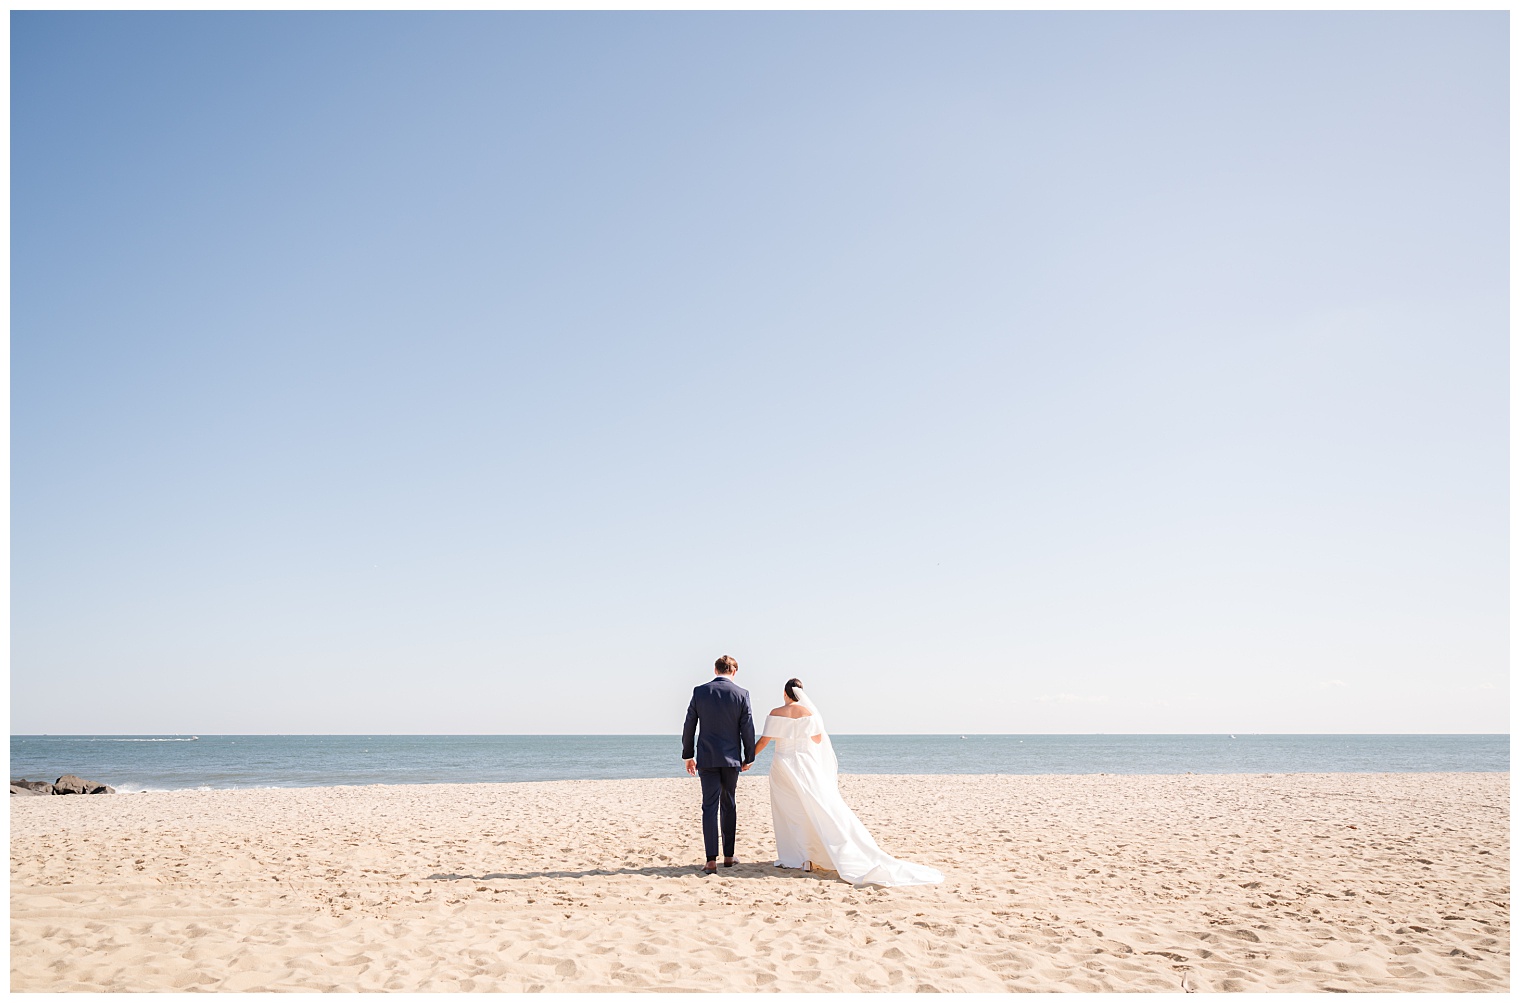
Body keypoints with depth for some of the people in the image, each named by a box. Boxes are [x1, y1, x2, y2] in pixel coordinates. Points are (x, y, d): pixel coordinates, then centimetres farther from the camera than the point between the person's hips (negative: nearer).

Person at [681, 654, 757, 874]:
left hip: (707, 758, 0)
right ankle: (728, 856, 18)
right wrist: (749, 758, 8)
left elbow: (689, 726, 2)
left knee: (709, 808, 0)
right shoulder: (742, 694, -4)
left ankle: (711, 860, -8)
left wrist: (688, 756, 11)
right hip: (731, 758, 0)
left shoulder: (699, 691, -1)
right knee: (729, 806, 14)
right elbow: (748, 729, -3)